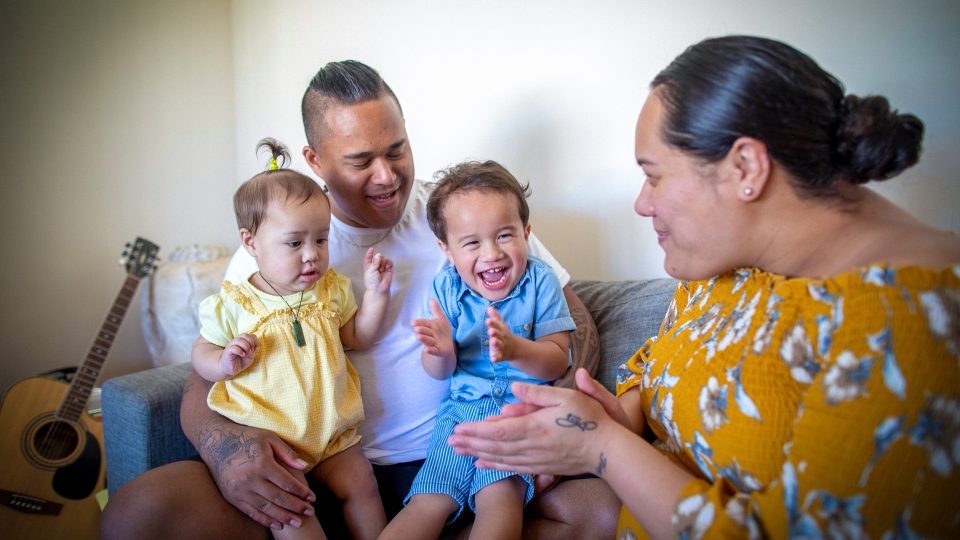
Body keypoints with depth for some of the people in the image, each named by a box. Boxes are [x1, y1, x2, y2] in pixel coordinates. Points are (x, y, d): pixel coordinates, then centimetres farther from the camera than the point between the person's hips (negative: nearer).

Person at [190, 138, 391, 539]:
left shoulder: (332, 290, 2)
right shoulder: (233, 303, -10)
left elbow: (359, 338, 10)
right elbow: (201, 353, 1)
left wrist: (376, 292, -4)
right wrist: (225, 363, -22)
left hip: (332, 428, 4)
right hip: (266, 436, -4)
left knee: (362, 487, 3)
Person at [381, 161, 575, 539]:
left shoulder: (539, 281, -8)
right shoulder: (446, 287, -2)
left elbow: (557, 362, -12)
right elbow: (441, 373, 0)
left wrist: (514, 348, -34)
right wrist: (440, 352, -26)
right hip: (464, 405, 3)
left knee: (499, 493, -24)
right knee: (429, 502, -5)